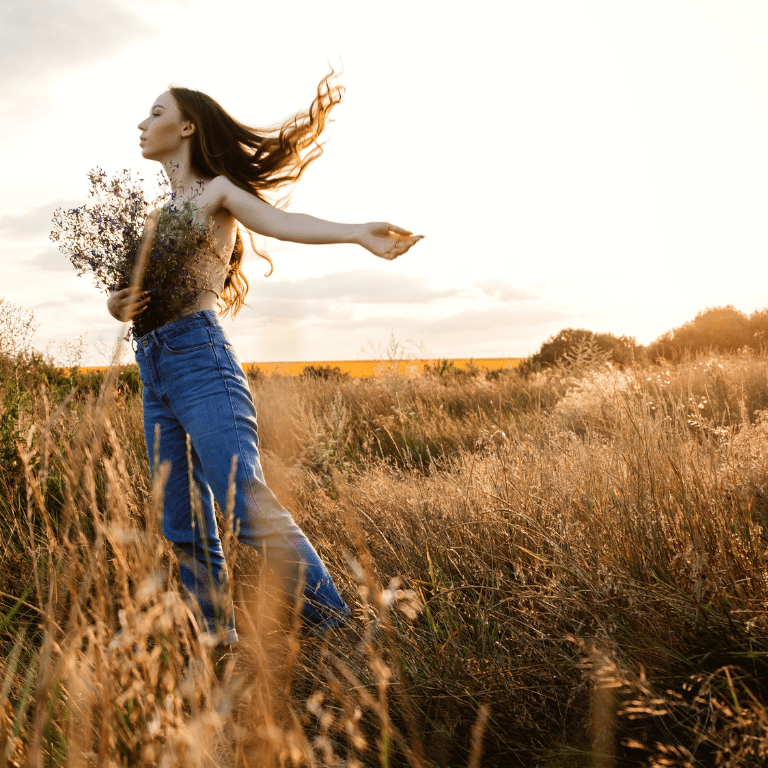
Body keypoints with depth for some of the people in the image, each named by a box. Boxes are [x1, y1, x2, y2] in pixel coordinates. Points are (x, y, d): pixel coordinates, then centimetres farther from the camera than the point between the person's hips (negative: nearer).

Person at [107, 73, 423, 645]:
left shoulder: (216, 191, 5)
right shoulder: (160, 210, 25)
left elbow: (281, 221, -16)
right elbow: (129, 293, 24)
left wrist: (358, 232, -34)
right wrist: (116, 303, -1)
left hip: (200, 356, -7)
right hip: (153, 373, 8)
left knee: (246, 504, -19)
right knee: (185, 528, 6)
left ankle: (338, 627, -12)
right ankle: (223, 641, 17)